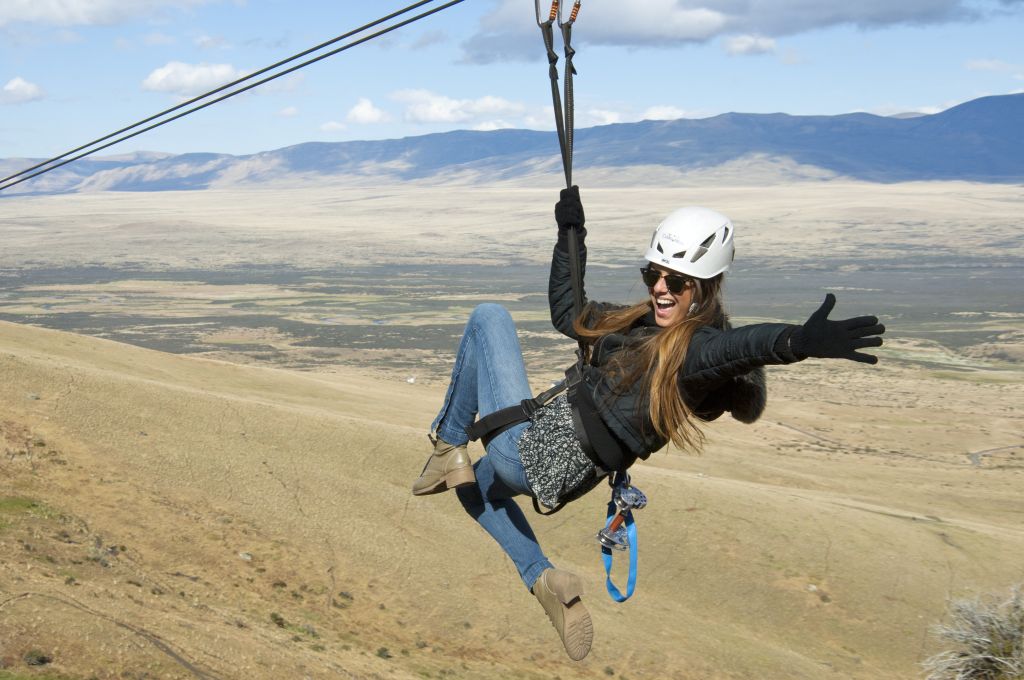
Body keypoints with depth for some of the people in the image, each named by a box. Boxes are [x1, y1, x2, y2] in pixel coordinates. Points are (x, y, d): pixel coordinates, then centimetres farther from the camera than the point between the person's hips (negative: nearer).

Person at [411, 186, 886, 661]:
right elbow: (567, 314, 22)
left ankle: (449, 444, 6)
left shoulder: (700, 348, -21)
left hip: (531, 448, -9)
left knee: (489, 317, 0)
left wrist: (799, 341, -66)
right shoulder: (642, 324, 5)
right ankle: (543, 580, 22)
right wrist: (570, 235, 17)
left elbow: (745, 344, -44)